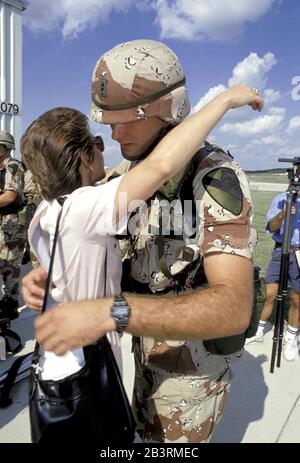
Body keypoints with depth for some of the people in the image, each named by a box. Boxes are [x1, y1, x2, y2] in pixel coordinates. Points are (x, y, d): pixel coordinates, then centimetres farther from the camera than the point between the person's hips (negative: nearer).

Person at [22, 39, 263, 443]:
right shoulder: (126, 175, -4)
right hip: (149, 350, 7)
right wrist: (50, 273, -19)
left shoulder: (217, 179, -29)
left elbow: (234, 310, -39)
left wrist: (110, 312, -47)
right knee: (147, 433, 30)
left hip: (192, 364, -7)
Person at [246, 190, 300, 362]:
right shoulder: (280, 199, 4)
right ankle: (259, 331, 20)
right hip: (280, 252, 0)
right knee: (270, 294, 3)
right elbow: (272, 227, -8)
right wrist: (282, 215, -29)